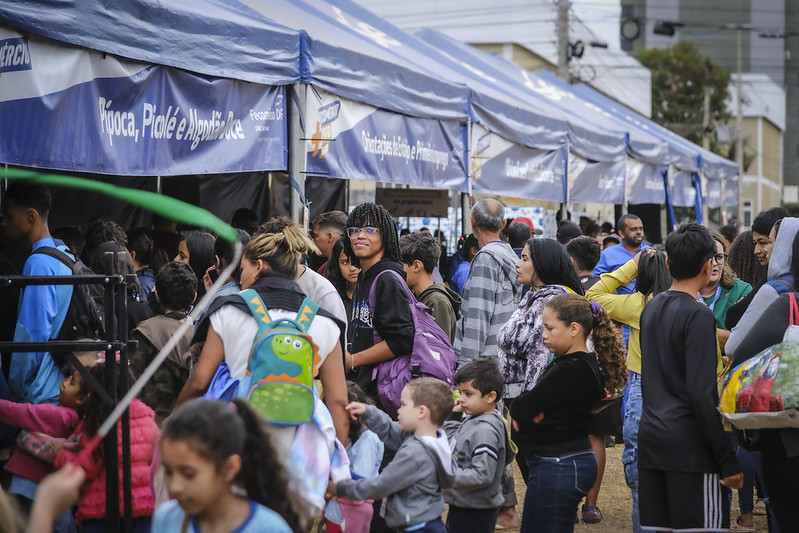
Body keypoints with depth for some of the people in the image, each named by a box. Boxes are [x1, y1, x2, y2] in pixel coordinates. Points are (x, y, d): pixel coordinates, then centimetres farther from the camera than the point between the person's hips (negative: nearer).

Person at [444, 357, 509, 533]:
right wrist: (454, 416, 9)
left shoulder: (486, 431, -23)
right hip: (460, 506, 10)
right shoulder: (471, 420, 5)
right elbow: (453, 444, 21)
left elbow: (482, 476, -28)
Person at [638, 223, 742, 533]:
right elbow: (701, 392, -18)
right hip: (689, 441, -8)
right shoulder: (699, 315, -13)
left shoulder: (651, 309, 12)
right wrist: (728, 461, -15)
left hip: (650, 437, 8)